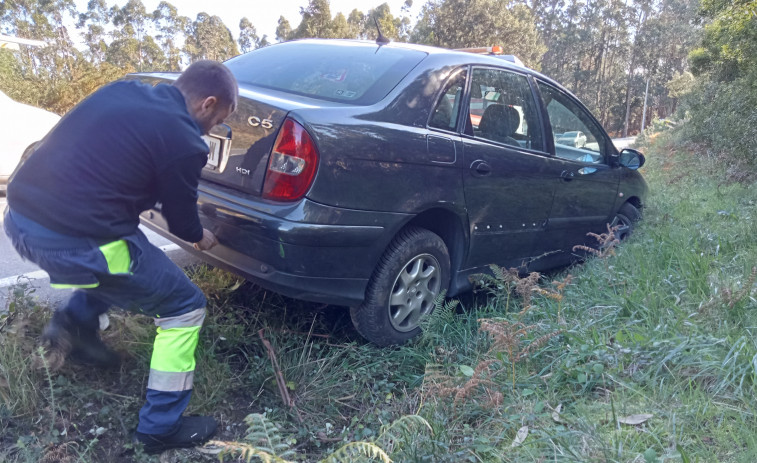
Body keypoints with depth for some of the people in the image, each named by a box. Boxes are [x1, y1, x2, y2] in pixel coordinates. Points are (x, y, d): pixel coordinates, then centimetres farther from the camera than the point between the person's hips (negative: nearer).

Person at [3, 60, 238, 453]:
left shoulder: (123, 91, 11)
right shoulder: (183, 141, -11)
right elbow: (182, 220, 3)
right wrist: (201, 237, 26)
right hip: (71, 242, -8)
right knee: (185, 307, 8)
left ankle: (74, 321, 23)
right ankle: (161, 428, 16)